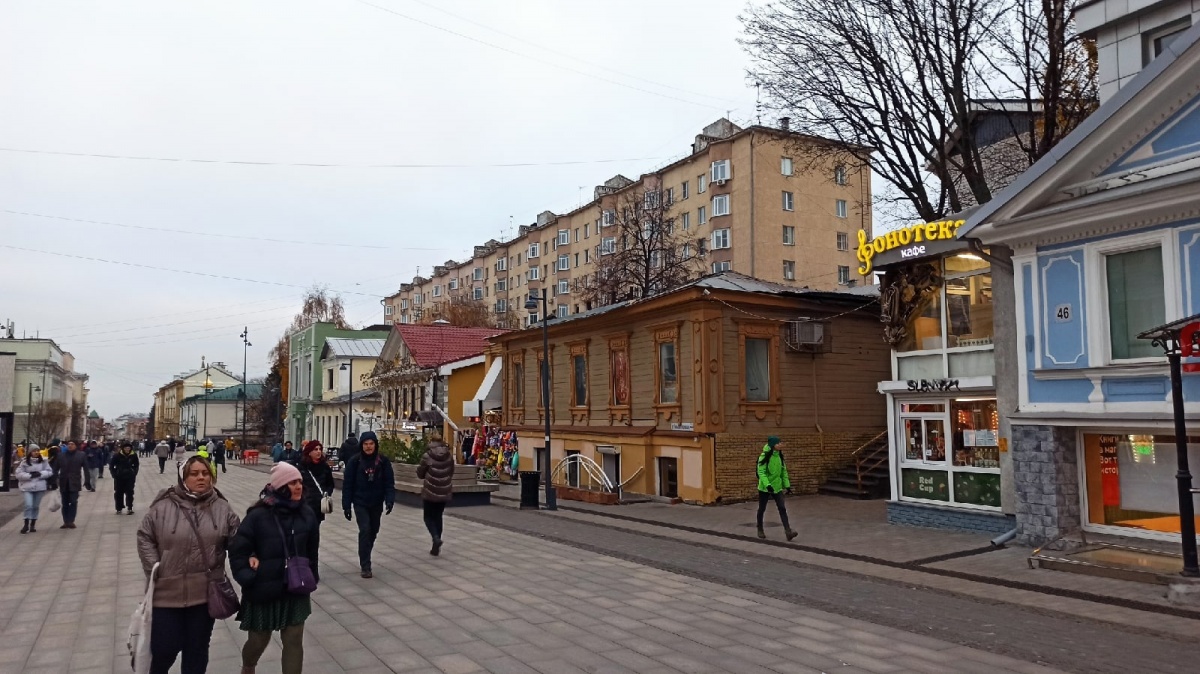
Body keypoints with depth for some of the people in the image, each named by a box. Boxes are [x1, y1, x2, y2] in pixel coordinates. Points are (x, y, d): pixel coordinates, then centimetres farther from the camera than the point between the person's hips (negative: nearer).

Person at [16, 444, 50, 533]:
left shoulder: (43, 461, 2)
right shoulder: (24, 462, -3)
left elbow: (50, 472, 1)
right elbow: (19, 474, -6)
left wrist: (40, 474, -15)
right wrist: (30, 475, -17)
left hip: (40, 487, 2)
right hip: (27, 487, -2)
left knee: (36, 506, 8)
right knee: (28, 505, -13)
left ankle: (33, 525, 18)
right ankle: (26, 525, -4)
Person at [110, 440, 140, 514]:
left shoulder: (133, 455, -6)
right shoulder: (117, 455, -12)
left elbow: (136, 465, 10)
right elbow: (111, 465, -1)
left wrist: (134, 473, 1)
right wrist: (114, 474, -7)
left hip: (130, 477, 0)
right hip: (119, 477, 0)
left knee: (129, 492, 0)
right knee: (119, 493, 9)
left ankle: (129, 508, 5)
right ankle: (119, 509, 20)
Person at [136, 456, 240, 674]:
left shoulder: (221, 507, -1)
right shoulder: (163, 505, -9)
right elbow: (145, 537, -1)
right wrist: (154, 570, -7)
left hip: (205, 593, 2)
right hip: (167, 592, -2)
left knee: (197, 650, 15)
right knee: (164, 649, 7)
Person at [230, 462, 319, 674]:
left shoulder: (307, 514, -3)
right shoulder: (258, 515, -16)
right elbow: (238, 550, -9)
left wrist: (311, 575, 9)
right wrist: (247, 578, -13)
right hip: (263, 591, -2)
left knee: (294, 641, 3)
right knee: (259, 640, 15)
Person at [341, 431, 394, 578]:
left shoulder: (383, 462, -5)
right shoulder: (355, 462, -8)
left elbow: (389, 483, -6)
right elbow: (347, 485, -5)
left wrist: (390, 500, -20)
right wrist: (346, 505, -8)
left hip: (377, 504, 3)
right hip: (360, 503, -3)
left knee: (373, 531, 15)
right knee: (365, 530, -14)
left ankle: (364, 560, 38)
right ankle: (365, 566, -9)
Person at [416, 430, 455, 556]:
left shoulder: (427, 456, -13)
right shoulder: (449, 455, -1)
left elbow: (420, 474, -2)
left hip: (430, 491, -4)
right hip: (445, 492, 4)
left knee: (428, 517, 9)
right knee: (438, 516, 16)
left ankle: (436, 538, -16)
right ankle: (436, 546, 16)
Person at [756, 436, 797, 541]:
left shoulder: (780, 456, 4)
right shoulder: (764, 457, -15)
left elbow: (784, 471, 11)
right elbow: (761, 472, -20)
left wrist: (787, 485, 8)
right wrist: (767, 484, -31)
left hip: (777, 487, 4)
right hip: (765, 488, -4)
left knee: (782, 508, -7)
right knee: (762, 509, 10)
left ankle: (788, 531, -13)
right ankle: (760, 530, 26)